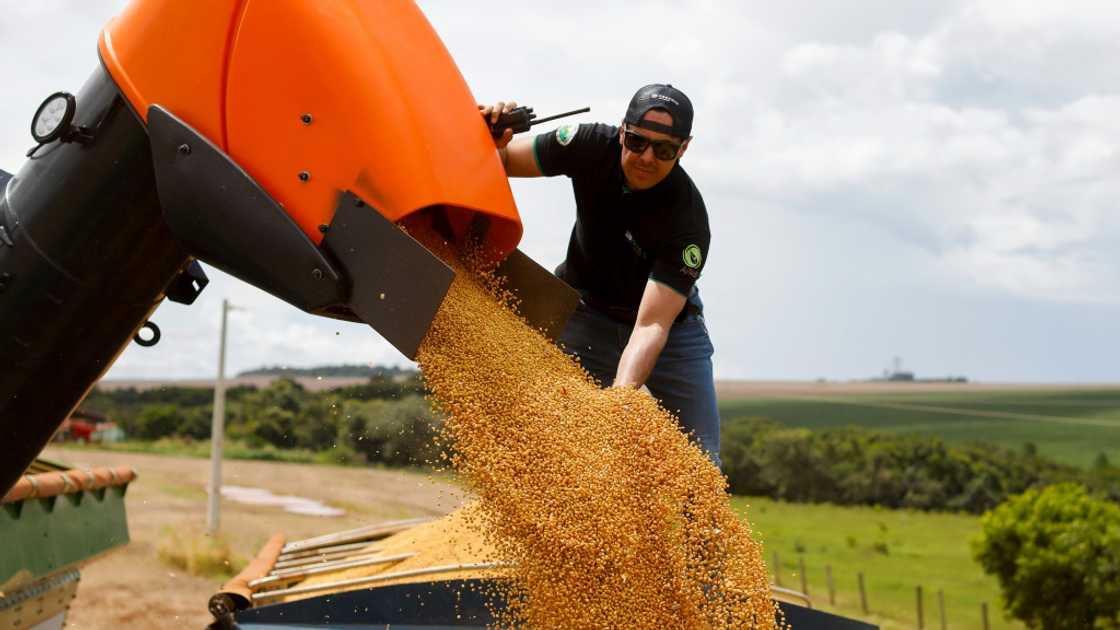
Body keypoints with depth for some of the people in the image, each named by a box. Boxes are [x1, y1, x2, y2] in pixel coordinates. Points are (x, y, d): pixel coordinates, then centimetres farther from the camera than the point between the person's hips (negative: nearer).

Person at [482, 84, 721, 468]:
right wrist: (491, 142, -36)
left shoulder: (688, 220, -31)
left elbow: (651, 325, -37)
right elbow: (502, 162, -10)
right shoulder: (591, 145, -22)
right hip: (587, 310, 2)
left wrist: (620, 393, -53)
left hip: (671, 318, -1)